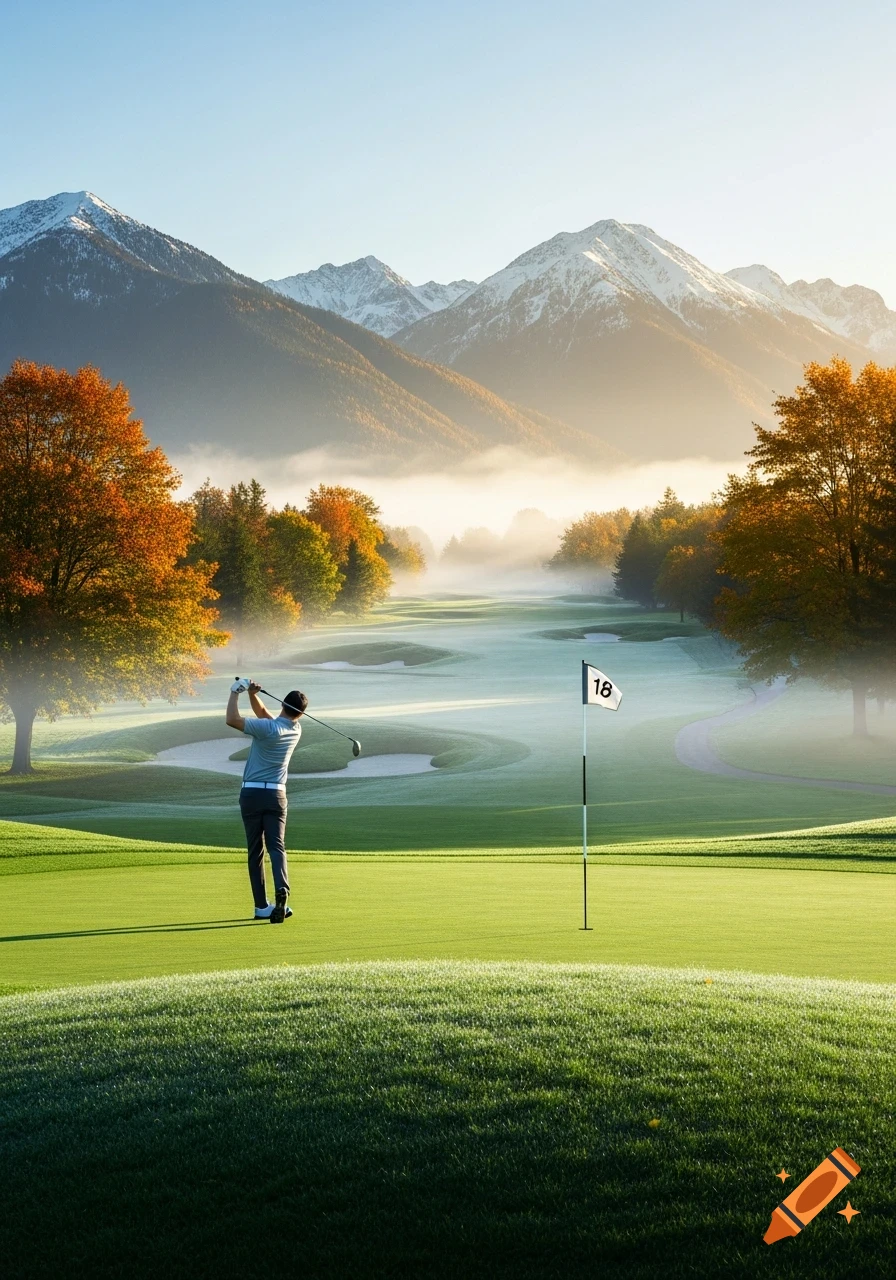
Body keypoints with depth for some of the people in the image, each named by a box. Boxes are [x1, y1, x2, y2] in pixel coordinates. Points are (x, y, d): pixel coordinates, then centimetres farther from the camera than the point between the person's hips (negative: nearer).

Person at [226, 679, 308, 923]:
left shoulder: (268, 728, -16)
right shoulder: (296, 729, 4)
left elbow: (232, 720, -19)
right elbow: (263, 713, 15)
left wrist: (235, 692, -8)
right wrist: (252, 694, 2)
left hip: (251, 793, -3)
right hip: (276, 795, 3)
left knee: (256, 850, 5)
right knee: (276, 846, -1)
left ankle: (262, 906, 5)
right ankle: (282, 890, -28)